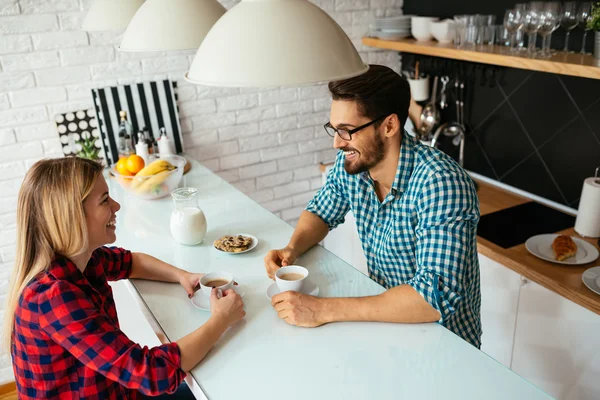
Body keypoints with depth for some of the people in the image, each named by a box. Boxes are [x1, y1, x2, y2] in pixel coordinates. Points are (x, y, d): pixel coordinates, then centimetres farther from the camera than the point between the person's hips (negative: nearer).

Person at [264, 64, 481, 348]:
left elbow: (437, 296, -34)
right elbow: (321, 212, 10)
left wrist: (323, 310, -34)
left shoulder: (440, 183, -28)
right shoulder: (351, 163, -8)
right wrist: (292, 250, -11)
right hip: (383, 317, 6)